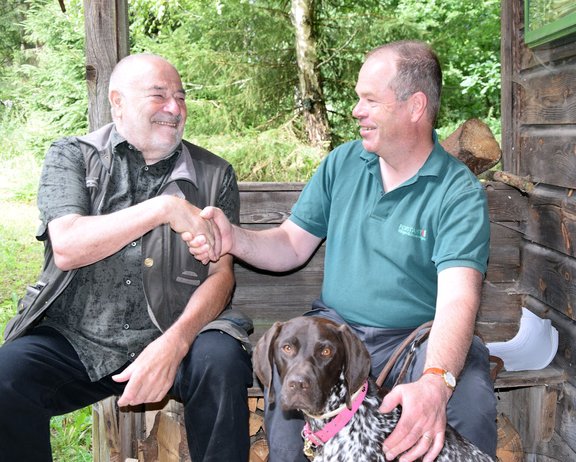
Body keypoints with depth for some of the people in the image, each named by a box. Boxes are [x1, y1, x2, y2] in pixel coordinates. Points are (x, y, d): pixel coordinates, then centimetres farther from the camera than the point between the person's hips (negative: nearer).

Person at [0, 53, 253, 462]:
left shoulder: (213, 175, 8)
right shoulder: (71, 157, 7)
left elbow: (220, 274, -1)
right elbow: (66, 248, -10)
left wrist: (173, 344, -19)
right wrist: (164, 209, -17)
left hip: (171, 333, 0)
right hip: (74, 337, 0)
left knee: (223, 361, -31)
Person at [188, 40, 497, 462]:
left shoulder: (459, 192, -10)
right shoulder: (343, 162, 7)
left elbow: (457, 299, -23)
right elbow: (292, 245, 10)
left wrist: (435, 383, -42)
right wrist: (232, 238, -11)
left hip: (419, 338, -2)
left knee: (469, 395, -32)